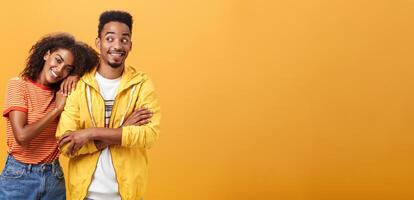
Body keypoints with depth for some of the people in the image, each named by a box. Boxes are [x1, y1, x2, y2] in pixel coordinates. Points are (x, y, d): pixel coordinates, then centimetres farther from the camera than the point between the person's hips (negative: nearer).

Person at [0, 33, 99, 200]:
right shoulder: (18, 85, -9)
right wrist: (57, 109, -14)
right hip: (19, 176, -4)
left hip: (55, 177, 4)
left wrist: (76, 77, -9)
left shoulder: (62, 92, 4)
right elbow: (22, 136, -19)